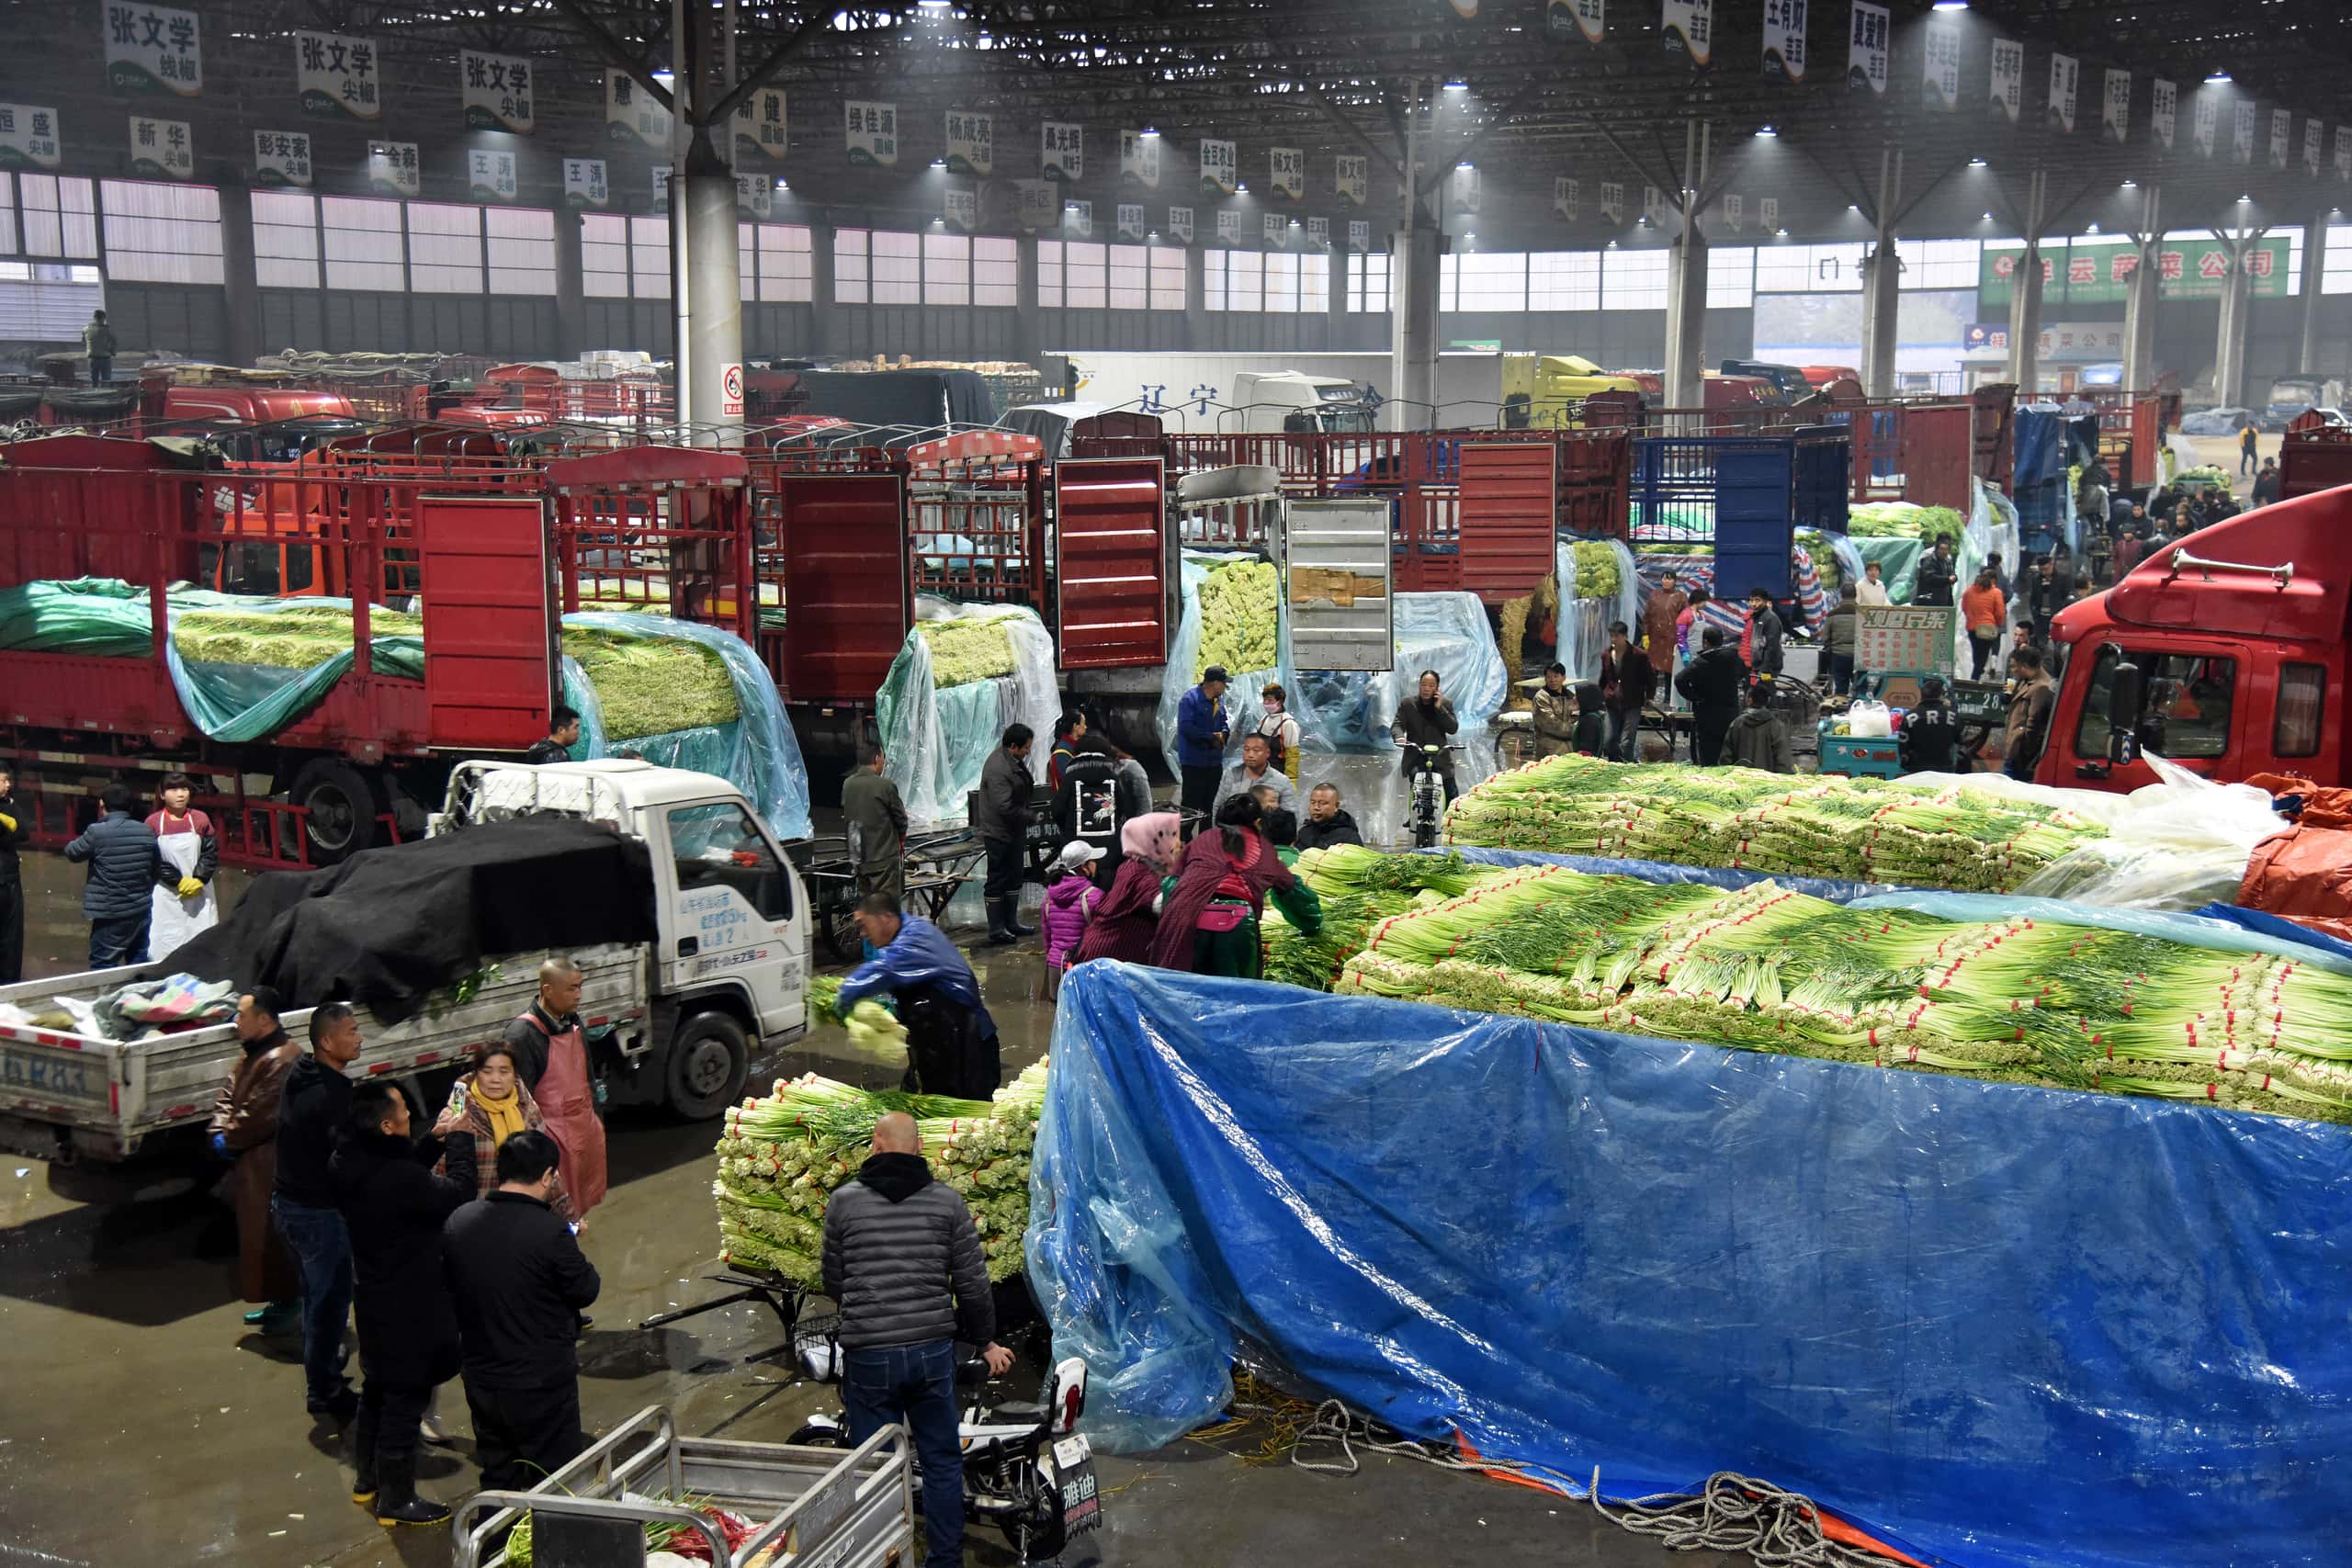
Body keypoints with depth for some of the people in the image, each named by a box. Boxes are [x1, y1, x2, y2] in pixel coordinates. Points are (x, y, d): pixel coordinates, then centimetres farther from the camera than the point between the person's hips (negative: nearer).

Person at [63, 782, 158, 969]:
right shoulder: (146, 832, 2)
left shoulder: (97, 832, -14)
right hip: (142, 911, 5)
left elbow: (72, 853, 2)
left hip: (111, 917, -5)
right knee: (140, 968, 11)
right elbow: (155, 870, 10)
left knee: (103, 968, 0)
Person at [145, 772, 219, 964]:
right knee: (165, 948, -3)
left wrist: (198, 880, -13)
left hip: (199, 893, 2)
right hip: (166, 896, -1)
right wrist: (178, 881, -13)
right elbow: (153, 859, -6)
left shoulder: (200, 820, 4)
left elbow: (211, 853, 0)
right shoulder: (153, 823, -1)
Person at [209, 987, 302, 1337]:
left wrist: (230, 1140, -10)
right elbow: (228, 1096, 16)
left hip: (270, 1166, -11)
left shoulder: (281, 1059, -23)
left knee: (271, 1236, -3)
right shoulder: (251, 1054, 12)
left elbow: (259, 1116, -24)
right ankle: (281, 1301, 29)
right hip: (249, 1162, 11)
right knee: (255, 1235, 18)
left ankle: (291, 1307, 7)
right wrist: (220, 1134, 0)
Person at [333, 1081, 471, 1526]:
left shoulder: (348, 1164, -6)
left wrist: (436, 1140, 6)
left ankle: (367, 1480, 41)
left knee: (377, 1389, 25)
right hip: (409, 1306, -9)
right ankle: (396, 1501, 20)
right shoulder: (399, 1180, -33)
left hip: (372, 1297, 9)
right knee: (404, 1402, 6)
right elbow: (460, 1197, -21)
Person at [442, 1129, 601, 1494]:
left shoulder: (457, 1222, -4)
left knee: (497, 1479, 20)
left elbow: (449, 1288, 9)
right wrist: (572, 1252, 8)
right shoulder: (550, 1232, -23)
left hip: (480, 1378, 6)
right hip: (543, 1382, -6)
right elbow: (586, 1290, -11)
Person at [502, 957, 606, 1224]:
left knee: (585, 1199, 17)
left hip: (586, 1129, 8)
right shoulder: (521, 1036, -21)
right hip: (553, 1138, -8)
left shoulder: (573, 1021, 4)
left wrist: (595, 1118, 18)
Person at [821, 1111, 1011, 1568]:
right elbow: (972, 1283, 0)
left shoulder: (843, 1201, -3)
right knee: (942, 1461, 15)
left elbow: (832, 1280, 7)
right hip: (933, 1350, 1)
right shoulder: (947, 1200, -2)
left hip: (868, 1356, -1)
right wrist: (985, 1341, 15)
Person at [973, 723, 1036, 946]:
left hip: (1013, 832, 10)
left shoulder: (1014, 761, 6)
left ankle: (1011, 924, 30)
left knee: (1014, 877, 19)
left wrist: (1032, 807, 7)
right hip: (999, 833, -10)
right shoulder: (998, 769, -26)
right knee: (998, 881, -3)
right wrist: (1030, 817, -18)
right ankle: (996, 931, 3)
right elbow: (1005, 808, -29)